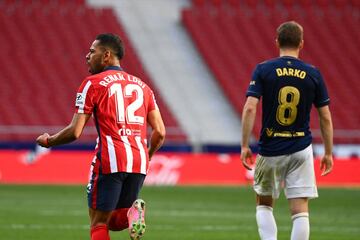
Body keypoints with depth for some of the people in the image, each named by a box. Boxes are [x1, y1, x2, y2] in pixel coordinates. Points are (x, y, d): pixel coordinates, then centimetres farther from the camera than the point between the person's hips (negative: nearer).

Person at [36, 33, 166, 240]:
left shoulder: (93, 83, 1)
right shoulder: (141, 85, 17)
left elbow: (74, 132, -4)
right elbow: (160, 132, 11)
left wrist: (48, 141, 15)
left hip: (110, 160, -5)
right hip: (139, 163, 5)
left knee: (98, 223, 4)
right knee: (113, 221, 18)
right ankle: (133, 213, -14)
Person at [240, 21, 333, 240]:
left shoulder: (263, 70, -4)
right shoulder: (313, 74, 0)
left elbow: (250, 108, -13)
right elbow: (326, 118, 2)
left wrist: (245, 146, -7)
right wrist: (328, 153, 11)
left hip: (270, 150, 0)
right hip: (301, 150, 0)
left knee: (264, 204, 17)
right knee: (300, 211, 1)